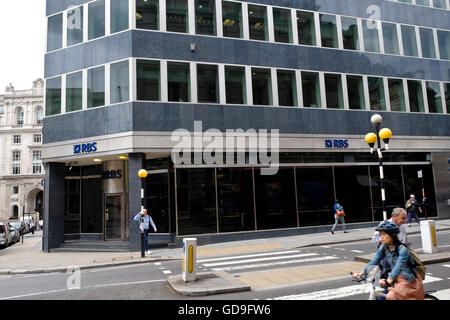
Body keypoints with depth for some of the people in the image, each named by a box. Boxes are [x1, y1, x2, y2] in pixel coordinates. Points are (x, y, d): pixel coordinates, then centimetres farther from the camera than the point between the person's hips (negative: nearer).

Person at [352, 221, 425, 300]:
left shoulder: (402, 249, -22)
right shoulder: (384, 247, -4)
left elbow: (398, 267, -36)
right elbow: (374, 261, -5)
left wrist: (389, 279, -51)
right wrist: (362, 273, -18)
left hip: (410, 281, -6)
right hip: (398, 280, 6)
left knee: (391, 296, -24)